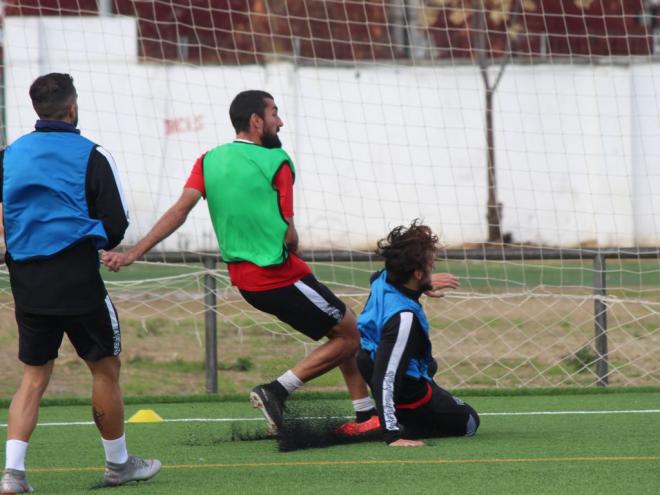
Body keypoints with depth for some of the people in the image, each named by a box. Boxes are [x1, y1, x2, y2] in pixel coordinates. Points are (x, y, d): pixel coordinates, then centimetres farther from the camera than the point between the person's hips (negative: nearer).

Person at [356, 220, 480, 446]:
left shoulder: (382, 281, -15)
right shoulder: (404, 318, -39)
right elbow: (384, 379, -40)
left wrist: (424, 285, 19)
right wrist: (393, 435, -40)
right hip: (409, 392, -9)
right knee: (469, 423, 12)